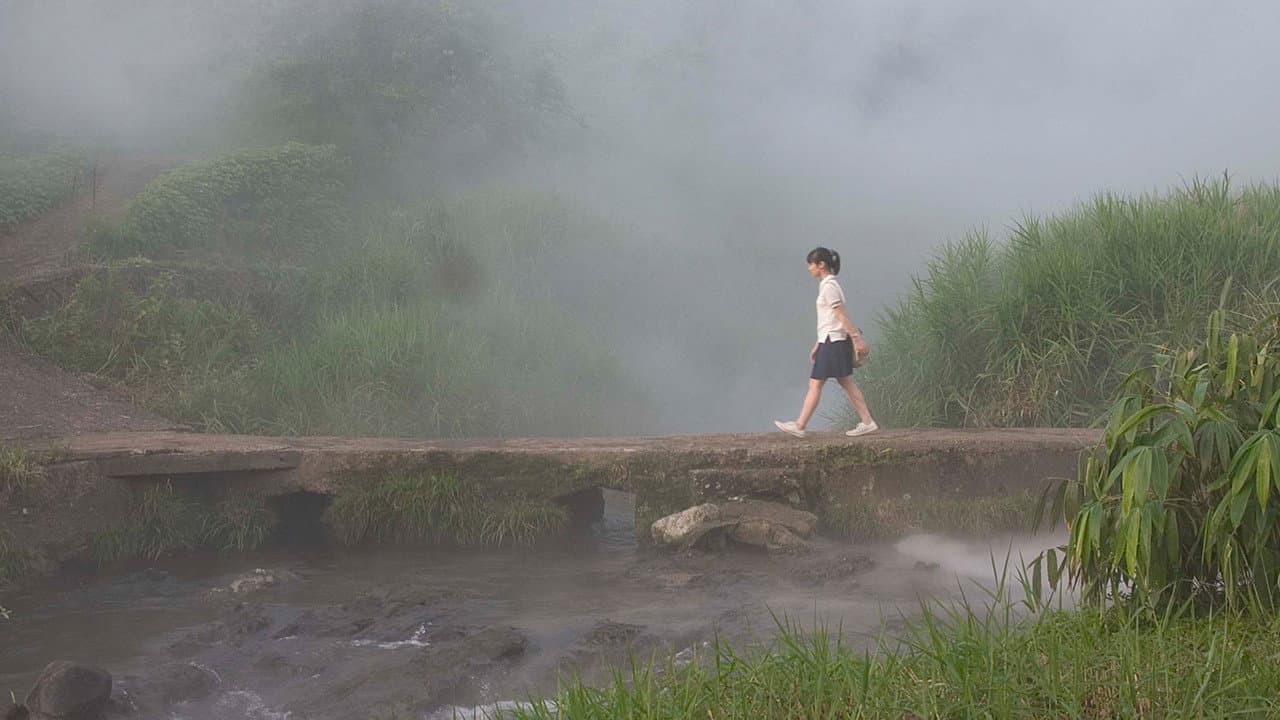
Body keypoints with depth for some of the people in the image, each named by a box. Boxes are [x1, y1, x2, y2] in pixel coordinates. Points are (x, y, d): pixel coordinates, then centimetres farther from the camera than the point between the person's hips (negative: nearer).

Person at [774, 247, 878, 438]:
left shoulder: (829, 287, -14)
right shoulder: (828, 285, 16)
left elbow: (841, 316, -17)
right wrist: (817, 345, 20)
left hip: (833, 342, -10)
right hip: (831, 341, 10)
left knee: (815, 384, -5)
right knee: (847, 383, 10)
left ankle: (799, 426, -1)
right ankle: (867, 422, 12)